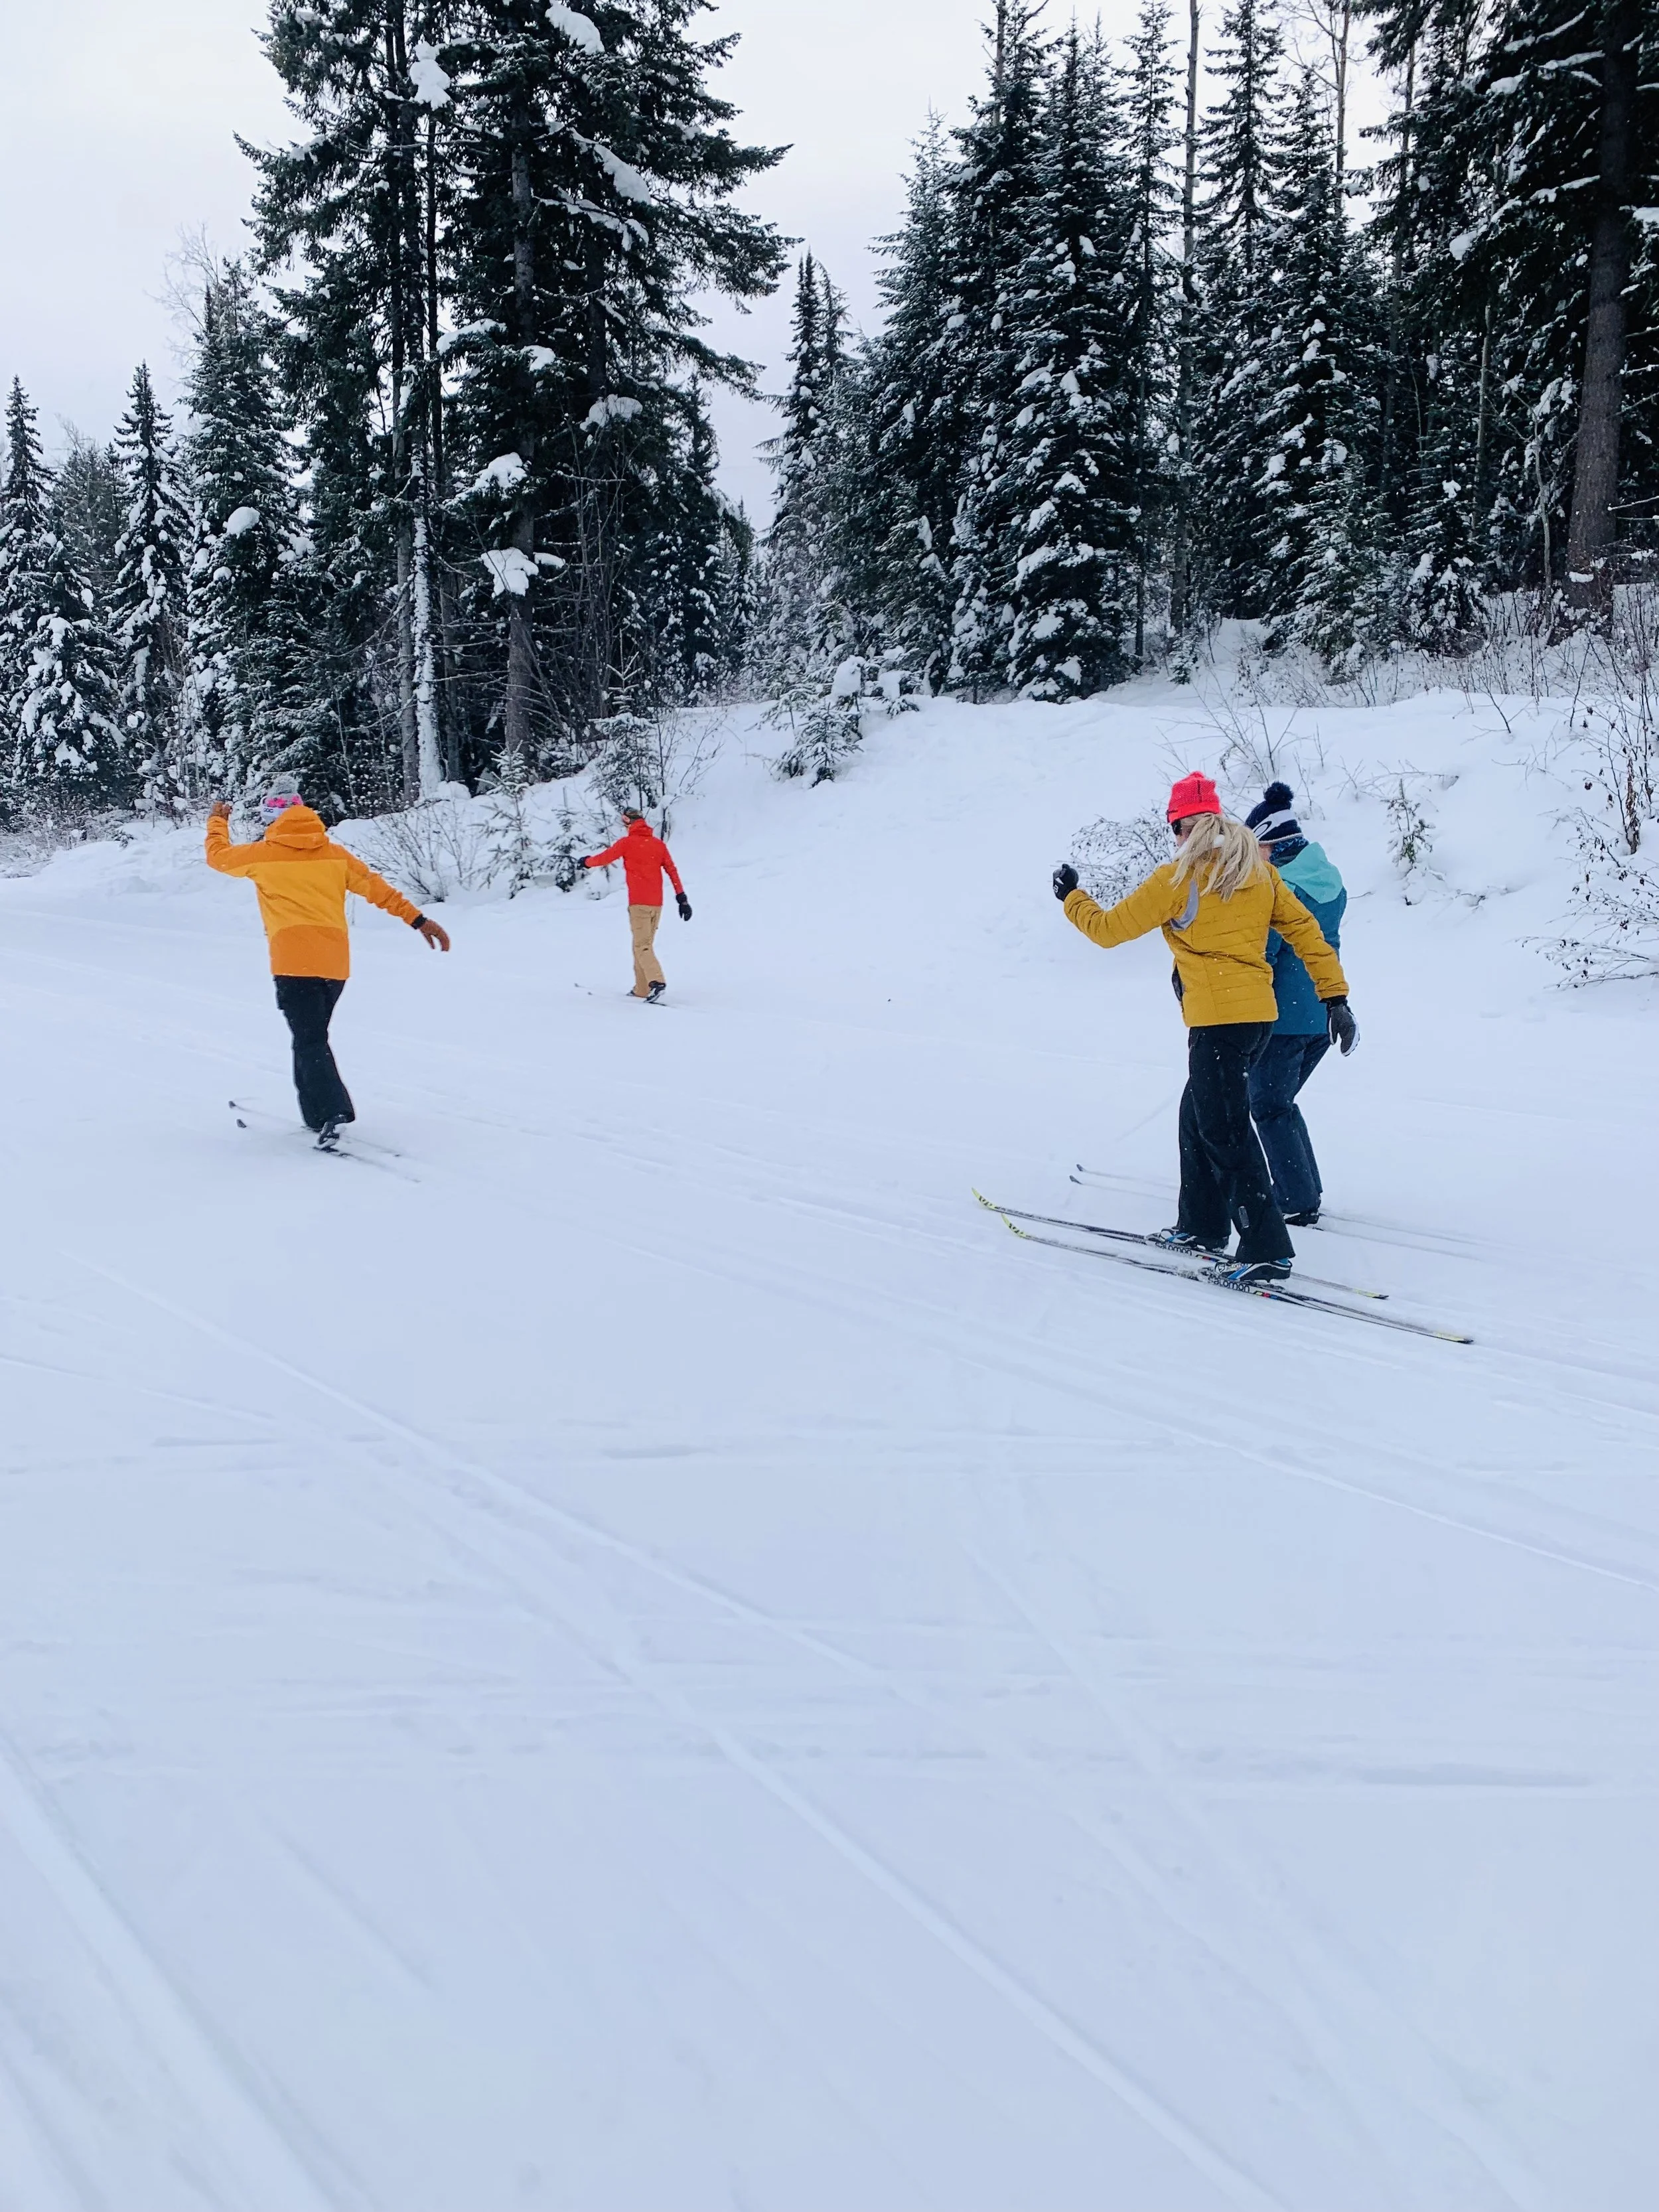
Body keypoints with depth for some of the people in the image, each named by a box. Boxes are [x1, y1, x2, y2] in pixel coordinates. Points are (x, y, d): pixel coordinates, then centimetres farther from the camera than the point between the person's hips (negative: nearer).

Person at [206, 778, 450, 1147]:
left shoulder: (264, 854, 3)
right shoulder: (334, 854, 12)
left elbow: (218, 856, 20)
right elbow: (376, 888, 10)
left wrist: (217, 822, 39)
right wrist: (419, 920, 12)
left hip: (294, 962, -5)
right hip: (336, 962, 5)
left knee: (309, 1040, -7)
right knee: (312, 1037, 19)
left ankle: (333, 1114, -23)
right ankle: (318, 1114, 21)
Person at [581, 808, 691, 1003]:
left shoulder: (627, 842, -3)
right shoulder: (659, 843, 10)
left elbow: (604, 858, 6)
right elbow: (672, 871, 7)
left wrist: (587, 862, 26)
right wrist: (681, 897, 8)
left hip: (639, 903, -5)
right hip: (657, 903, 6)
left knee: (642, 946, -9)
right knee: (645, 944, 14)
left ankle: (657, 981, -29)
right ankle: (642, 989, 15)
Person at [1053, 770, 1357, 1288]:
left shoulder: (1178, 877, -9)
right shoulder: (1258, 869, 10)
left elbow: (1109, 928, -2)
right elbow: (1304, 929, 9)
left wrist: (1072, 899, 17)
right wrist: (1336, 996, 12)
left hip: (1218, 1018, -8)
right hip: (1259, 1012, 8)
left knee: (1226, 1131, -5)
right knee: (1199, 1114, 21)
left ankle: (1267, 1250, -8)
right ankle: (1202, 1225, 28)